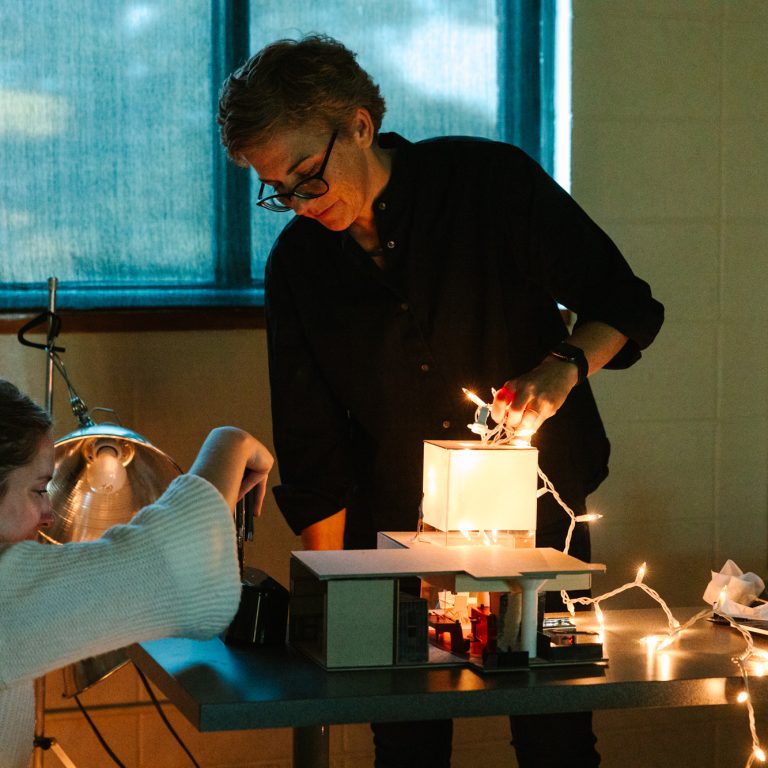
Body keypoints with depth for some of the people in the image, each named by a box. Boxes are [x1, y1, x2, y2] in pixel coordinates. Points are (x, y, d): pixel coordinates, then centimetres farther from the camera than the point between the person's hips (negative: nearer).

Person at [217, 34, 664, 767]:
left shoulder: (492, 180, -11)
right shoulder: (298, 263, -3)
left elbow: (624, 306, -4)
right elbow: (311, 446, 1)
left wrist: (564, 365, -24)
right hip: (394, 528, 2)